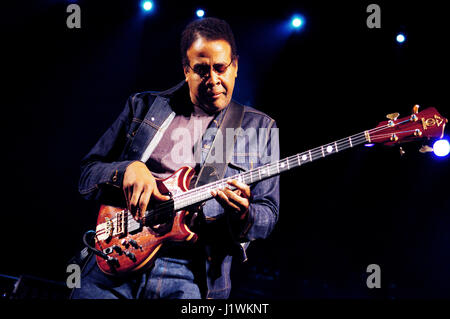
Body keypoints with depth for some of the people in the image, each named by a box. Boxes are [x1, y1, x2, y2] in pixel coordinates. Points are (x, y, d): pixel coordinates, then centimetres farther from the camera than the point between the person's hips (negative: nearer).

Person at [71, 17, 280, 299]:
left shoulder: (260, 129, 11)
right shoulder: (143, 106, 14)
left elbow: (269, 213, 8)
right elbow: (87, 175, 12)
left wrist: (243, 216, -15)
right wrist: (127, 170, -10)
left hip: (191, 272, -1)